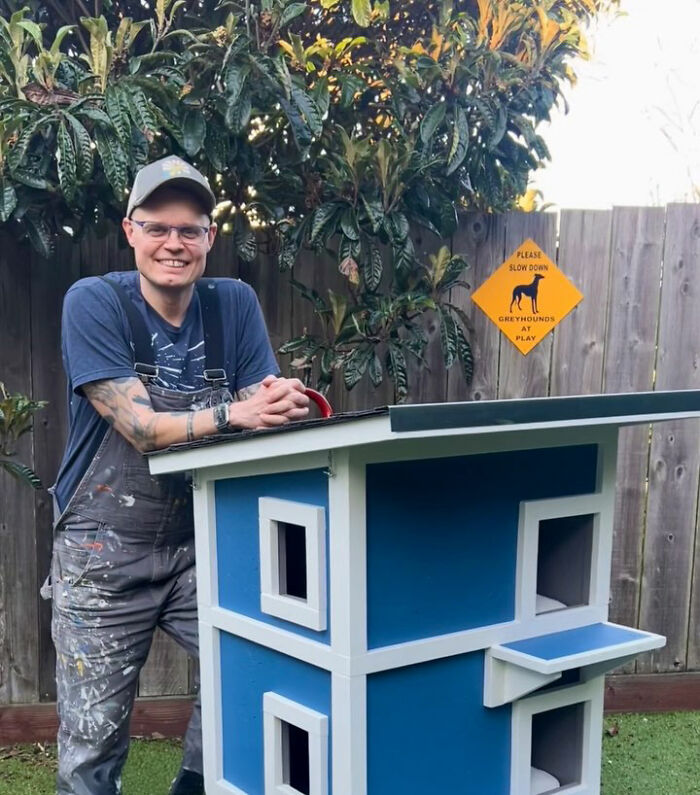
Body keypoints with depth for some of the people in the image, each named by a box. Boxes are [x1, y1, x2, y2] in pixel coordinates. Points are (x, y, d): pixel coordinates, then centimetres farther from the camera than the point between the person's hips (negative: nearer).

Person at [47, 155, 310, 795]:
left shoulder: (234, 304, 2)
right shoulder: (94, 303, -9)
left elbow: (259, 408, -8)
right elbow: (140, 426, -18)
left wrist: (284, 402, -32)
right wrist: (231, 412, -34)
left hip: (203, 543, 3)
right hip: (105, 551, -3)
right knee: (92, 742, 1)